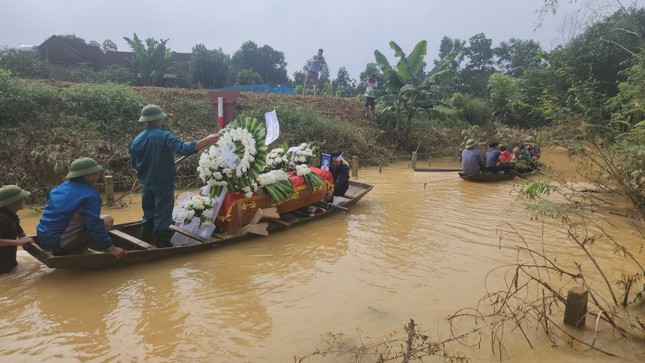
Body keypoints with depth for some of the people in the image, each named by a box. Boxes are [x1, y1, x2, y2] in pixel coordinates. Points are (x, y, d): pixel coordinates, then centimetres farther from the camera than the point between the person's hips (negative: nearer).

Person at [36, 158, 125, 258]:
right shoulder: (89, 195, -15)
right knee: (107, 220, -5)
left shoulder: (60, 188, 11)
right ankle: (67, 252, -5)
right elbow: (94, 225, -21)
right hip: (60, 244, -9)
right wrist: (110, 247, -14)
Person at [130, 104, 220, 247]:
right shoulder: (164, 136, -18)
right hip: (163, 184, -6)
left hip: (146, 184, 6)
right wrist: (206, 141, -30)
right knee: (163, 217, 4)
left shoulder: (137, 139, 0)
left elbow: (134, 163, 7)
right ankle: (162, 247, 12)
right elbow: (183, 149, -30)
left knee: (148, 216, 19)